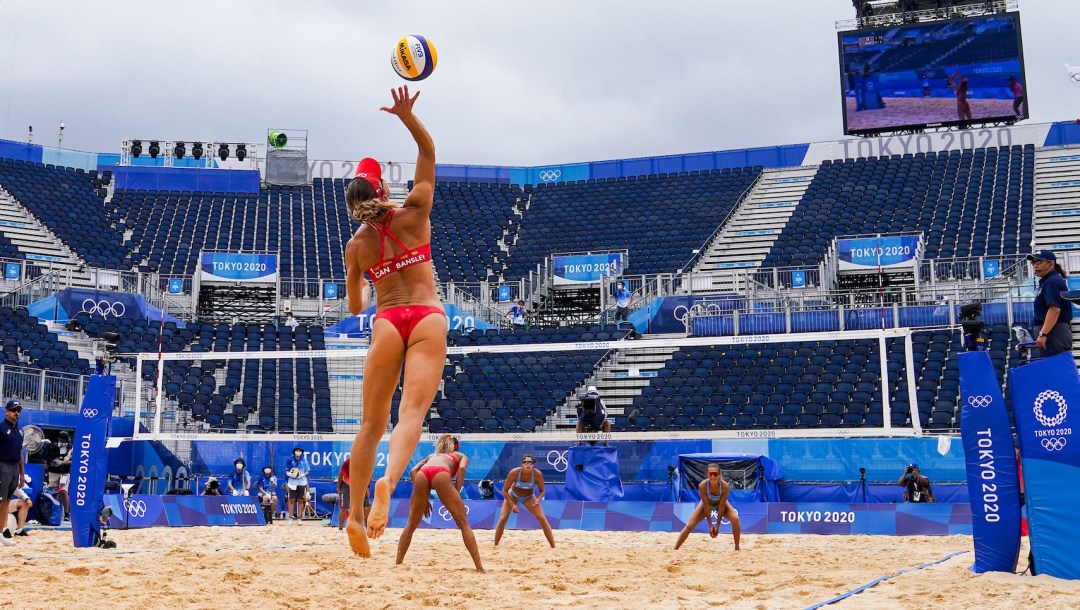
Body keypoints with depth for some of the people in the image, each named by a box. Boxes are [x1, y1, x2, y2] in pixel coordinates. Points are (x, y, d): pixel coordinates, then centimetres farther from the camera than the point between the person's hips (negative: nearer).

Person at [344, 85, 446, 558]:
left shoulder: (356, 245, 6)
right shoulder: (413, 214, 3)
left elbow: (355, 307, 16)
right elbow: (429, 152, 10)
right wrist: (407, 116, -2)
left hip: (386, 323, 1)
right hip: (428, 318, -1)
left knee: (372, 424, 9)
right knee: (411, 412, -13)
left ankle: (356, 515, 8)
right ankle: (388, 482, -38)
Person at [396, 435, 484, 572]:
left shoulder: (431, 455, 44)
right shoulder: (459, 456, 37)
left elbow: (413, 471, 27)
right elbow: (461, 468, 12)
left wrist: (423, 499, 24)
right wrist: (456, 494, 11)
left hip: (422, 473, 3)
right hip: (441, 473, -3)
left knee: (411, 524, 18)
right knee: (463, 522, 1)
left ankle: (398, 564, 15)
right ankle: (479, 568, -7)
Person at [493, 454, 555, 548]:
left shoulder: (538, 474, -31)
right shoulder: (514, 473, -34)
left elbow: (541, 490, -12)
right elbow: (505, 491, -22)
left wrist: (538, 499, -33)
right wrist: (512, 505, -32)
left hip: (528, 497, 1)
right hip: (513, 495, 0)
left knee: (543, 519, -11)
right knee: (502, 519, -11)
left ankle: (553, 547, -1)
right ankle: (495, 546, 7)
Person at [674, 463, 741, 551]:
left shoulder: (725, 486, -36)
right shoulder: (702, 485, -36)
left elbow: (721, 506, -28)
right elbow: (706, 506, -28)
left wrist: (717, 526, -24)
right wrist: (710, 526, -24)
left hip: (721, 504, 0)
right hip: (706, 504, 0)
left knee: (735, 519, -24)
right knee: (690, 525, -10)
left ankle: (737, 548, -9)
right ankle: (675, 549, 2)